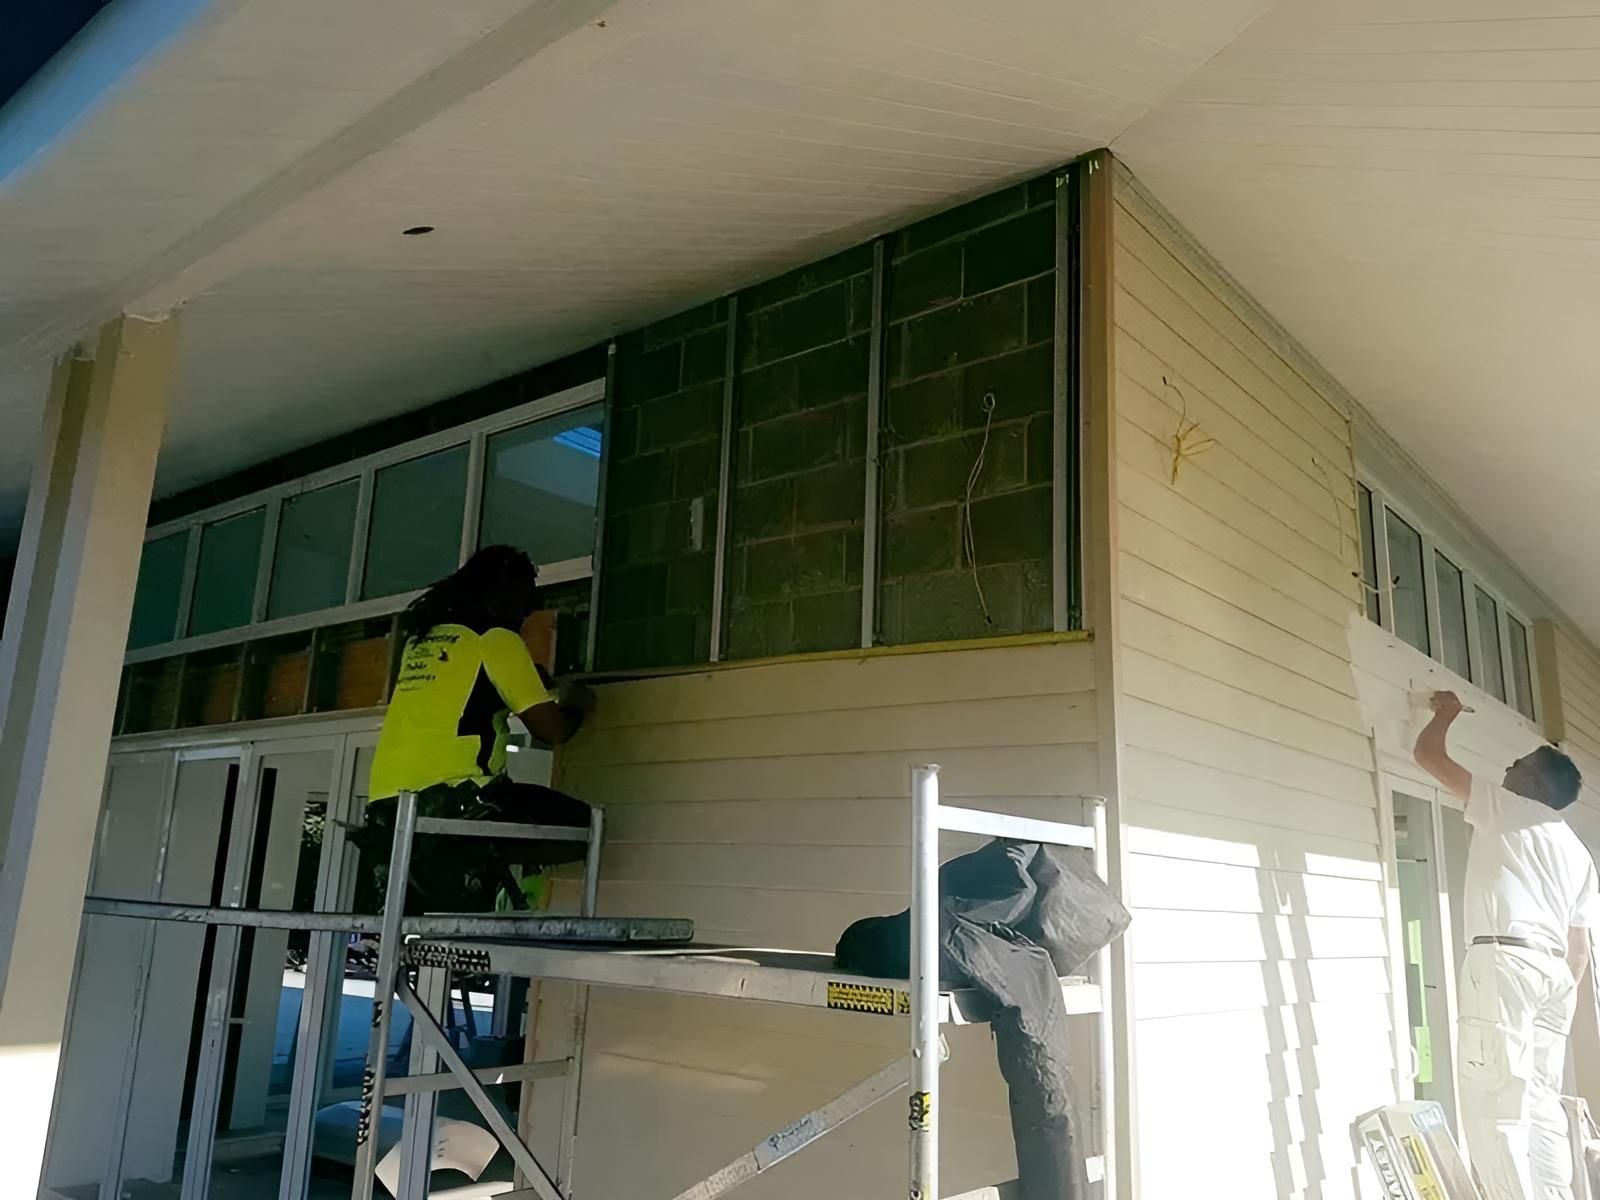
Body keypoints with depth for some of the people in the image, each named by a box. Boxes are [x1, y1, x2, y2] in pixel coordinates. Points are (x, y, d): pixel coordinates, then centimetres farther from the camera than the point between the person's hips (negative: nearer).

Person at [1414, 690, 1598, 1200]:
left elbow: (1429, 756, 8)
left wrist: (1448, 710, 24)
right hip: (1553, 969, 8)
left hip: (1504, 961, -8)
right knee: (1540, 1103, 9)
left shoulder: (1504, 806, 6)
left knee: (1495, 1102, -12)